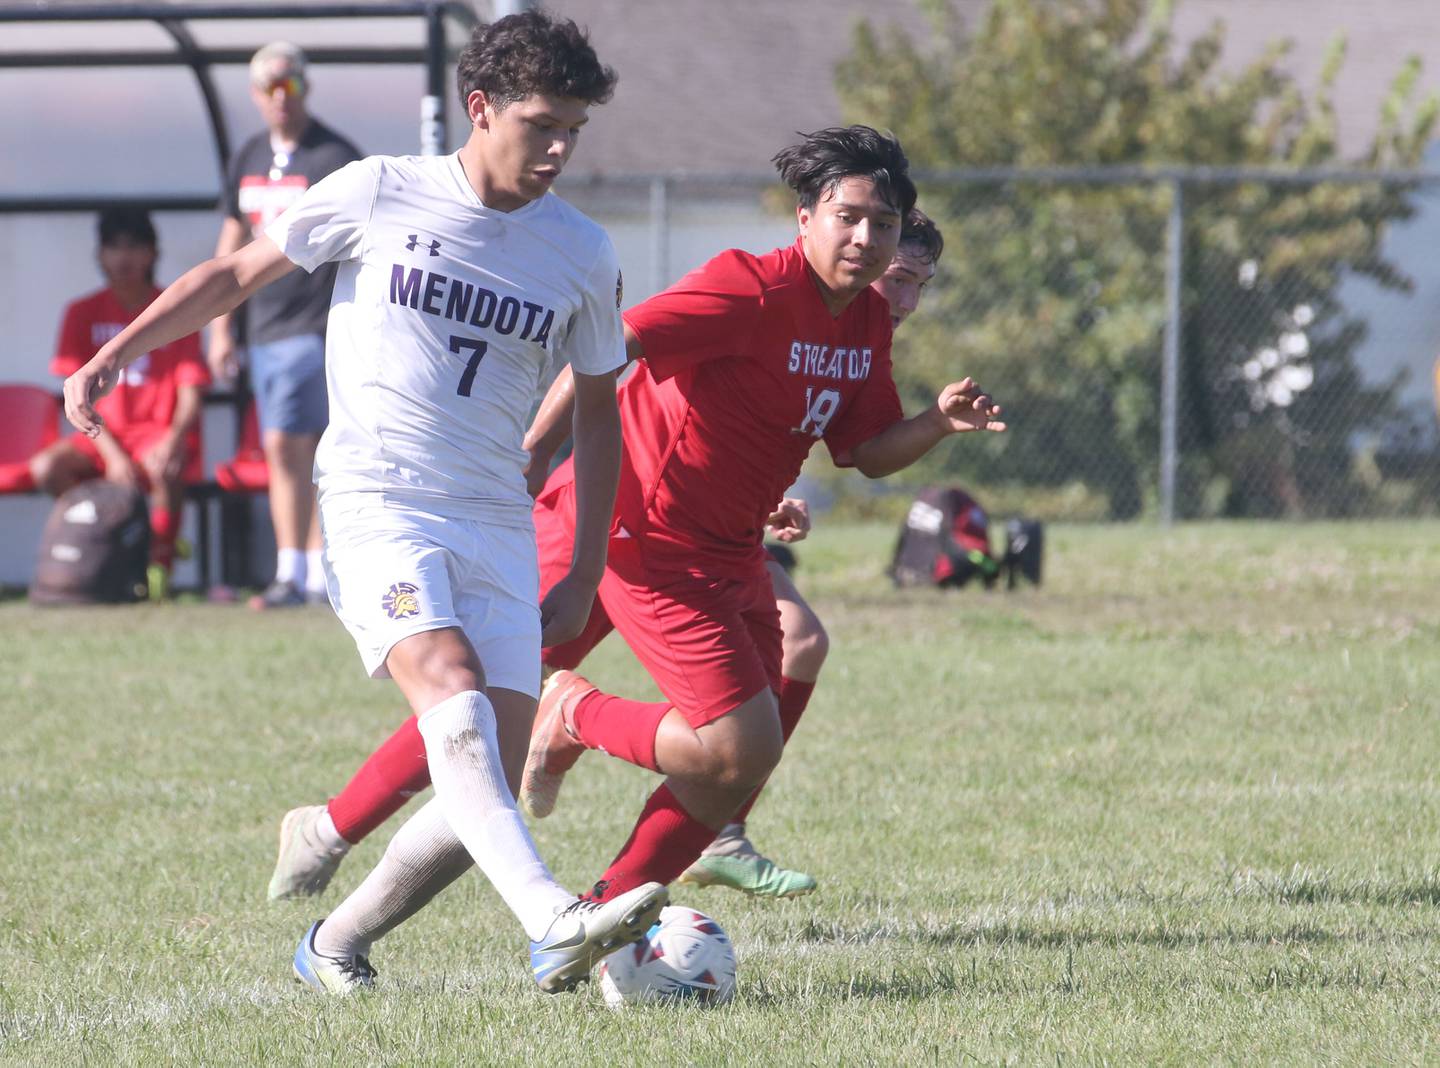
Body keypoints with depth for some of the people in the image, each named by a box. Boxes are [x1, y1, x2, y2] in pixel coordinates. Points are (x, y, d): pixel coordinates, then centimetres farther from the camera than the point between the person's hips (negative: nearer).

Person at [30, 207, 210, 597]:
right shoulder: (84, 314, 5)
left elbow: (190, 395, -3)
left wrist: (175, 438, -25)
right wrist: (111, 453, -16)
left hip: (160, 433, -2)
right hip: (104, 436, 3)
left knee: (165, 466, -38)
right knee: (46, 468, -27)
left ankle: (160, 562, -21)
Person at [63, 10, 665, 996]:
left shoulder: (583, 255, 7)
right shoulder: (378, 195, -2)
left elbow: (598, 407, 18)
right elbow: (236, 274, 9)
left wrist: (586, 576, 14)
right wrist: (113, 356, 3)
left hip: (497, 526, 4)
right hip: (377, 506, -4)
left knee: (490, 784, -7)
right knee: (455, 701, -28)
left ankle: (338, 944, 13)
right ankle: (554, 922, -45)